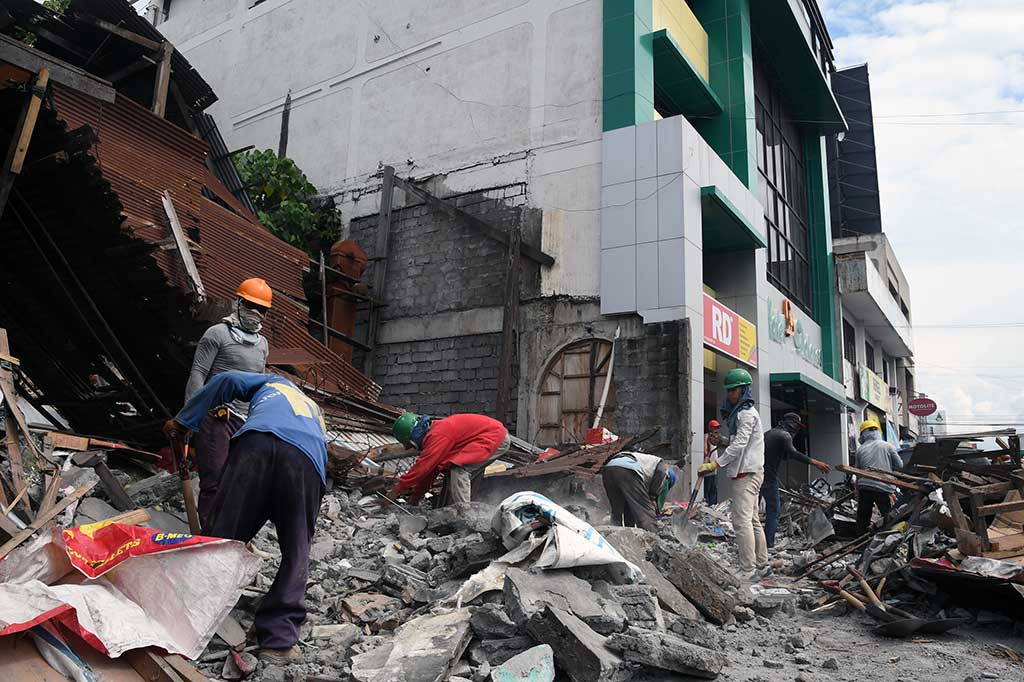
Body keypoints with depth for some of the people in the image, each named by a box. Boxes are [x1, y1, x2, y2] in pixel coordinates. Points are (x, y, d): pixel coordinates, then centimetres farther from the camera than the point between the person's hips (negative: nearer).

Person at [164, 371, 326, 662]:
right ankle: (278, 641, 6)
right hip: (306, 460, 2)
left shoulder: (274, 382, 39)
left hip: (257, 442, -1)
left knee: (223, 534, 7)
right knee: (296, 554, 11)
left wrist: (183, 421, 25)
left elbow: (227, 381, 21)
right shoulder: (316, 412, 45)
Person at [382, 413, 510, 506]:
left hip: (496, 438, -11)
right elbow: (429, 470, 16)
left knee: (459, 469, -19)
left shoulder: (438, 435, -22)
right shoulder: (435, 432, 10)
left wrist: (397, 490, -15)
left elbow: (422, 466, -23)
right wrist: (415, 498, 17)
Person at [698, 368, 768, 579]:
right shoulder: (738, 412, 20)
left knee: (742, 520, -14)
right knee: (752, 519, 15)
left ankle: (747, 571, -14)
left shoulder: (747, 413, -12)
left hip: (747, 472, -11)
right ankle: (762, 565, 23)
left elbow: (739, 444, -21)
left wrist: (716, 463, -25)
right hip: (746, 472, 11)